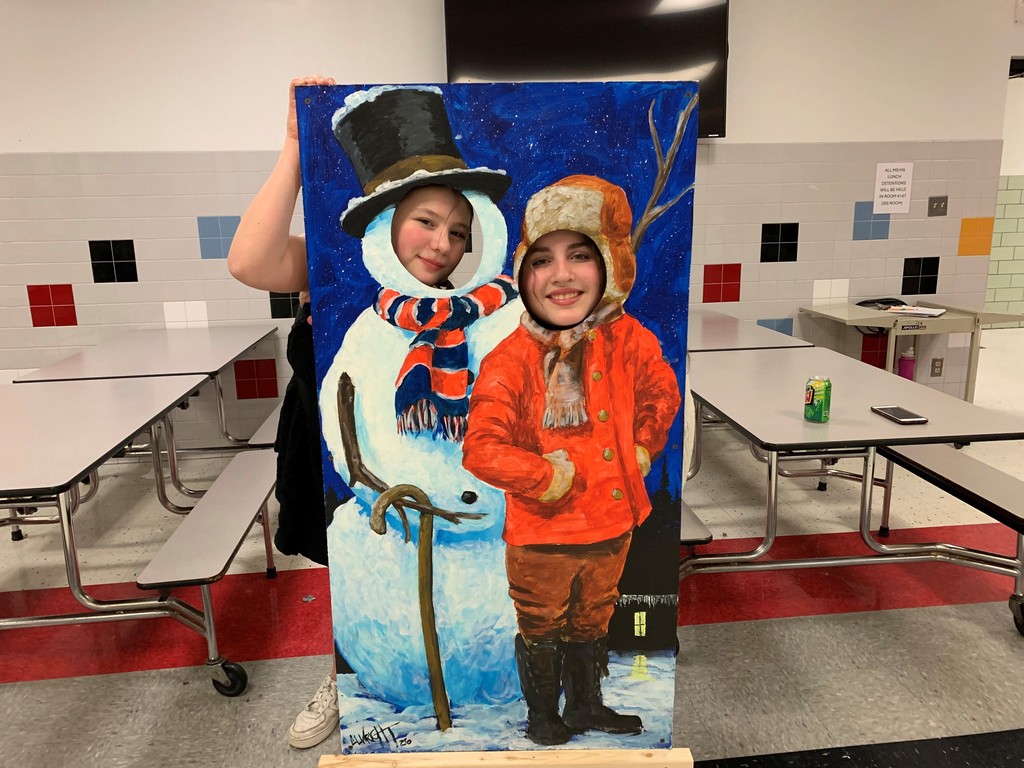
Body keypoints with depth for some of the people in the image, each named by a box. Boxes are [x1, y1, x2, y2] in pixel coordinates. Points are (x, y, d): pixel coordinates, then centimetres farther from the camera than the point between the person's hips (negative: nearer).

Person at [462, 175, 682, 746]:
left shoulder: (628, 340, -10)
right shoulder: (509, 362, -23)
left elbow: (662, 394, 8)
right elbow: (482, 451, -27)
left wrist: (642, 451, 1)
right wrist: (552, 478, -22)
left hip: (612, 525, 4)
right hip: (542, 534, -4)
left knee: (592, 623, 27)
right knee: (541, 631, 20)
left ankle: (587, 707, 52)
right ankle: (543, 716, 47)